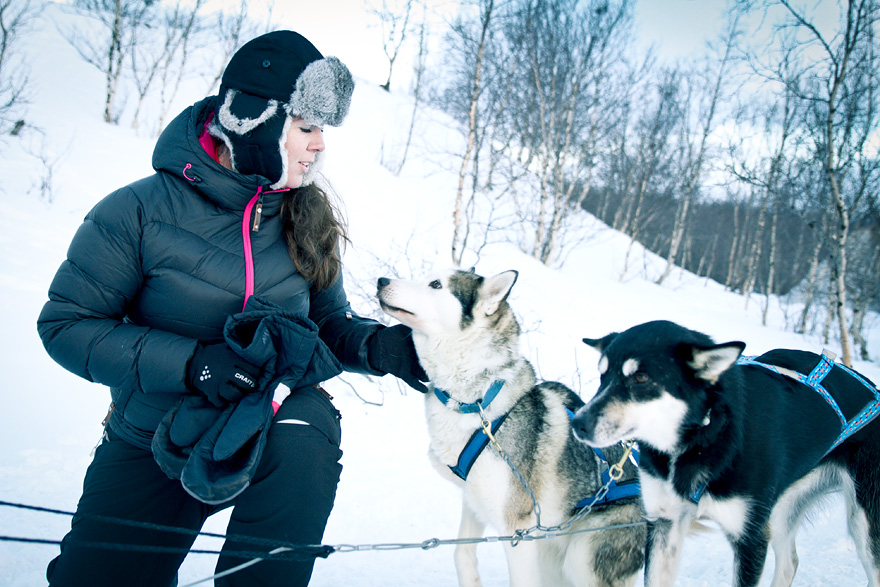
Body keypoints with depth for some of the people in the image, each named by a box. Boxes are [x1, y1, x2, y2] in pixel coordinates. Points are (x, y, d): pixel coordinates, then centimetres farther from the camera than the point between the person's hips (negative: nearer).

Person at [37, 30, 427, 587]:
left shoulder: (306, 219, -2)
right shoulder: (140, 211, -13)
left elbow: (329, 320, 6)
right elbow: (66, 323, -13)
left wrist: (377, 346, -17)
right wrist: (188, 363, -26)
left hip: (280, 414, 1)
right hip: (153, 437, -1)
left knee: (302, 448, -33)